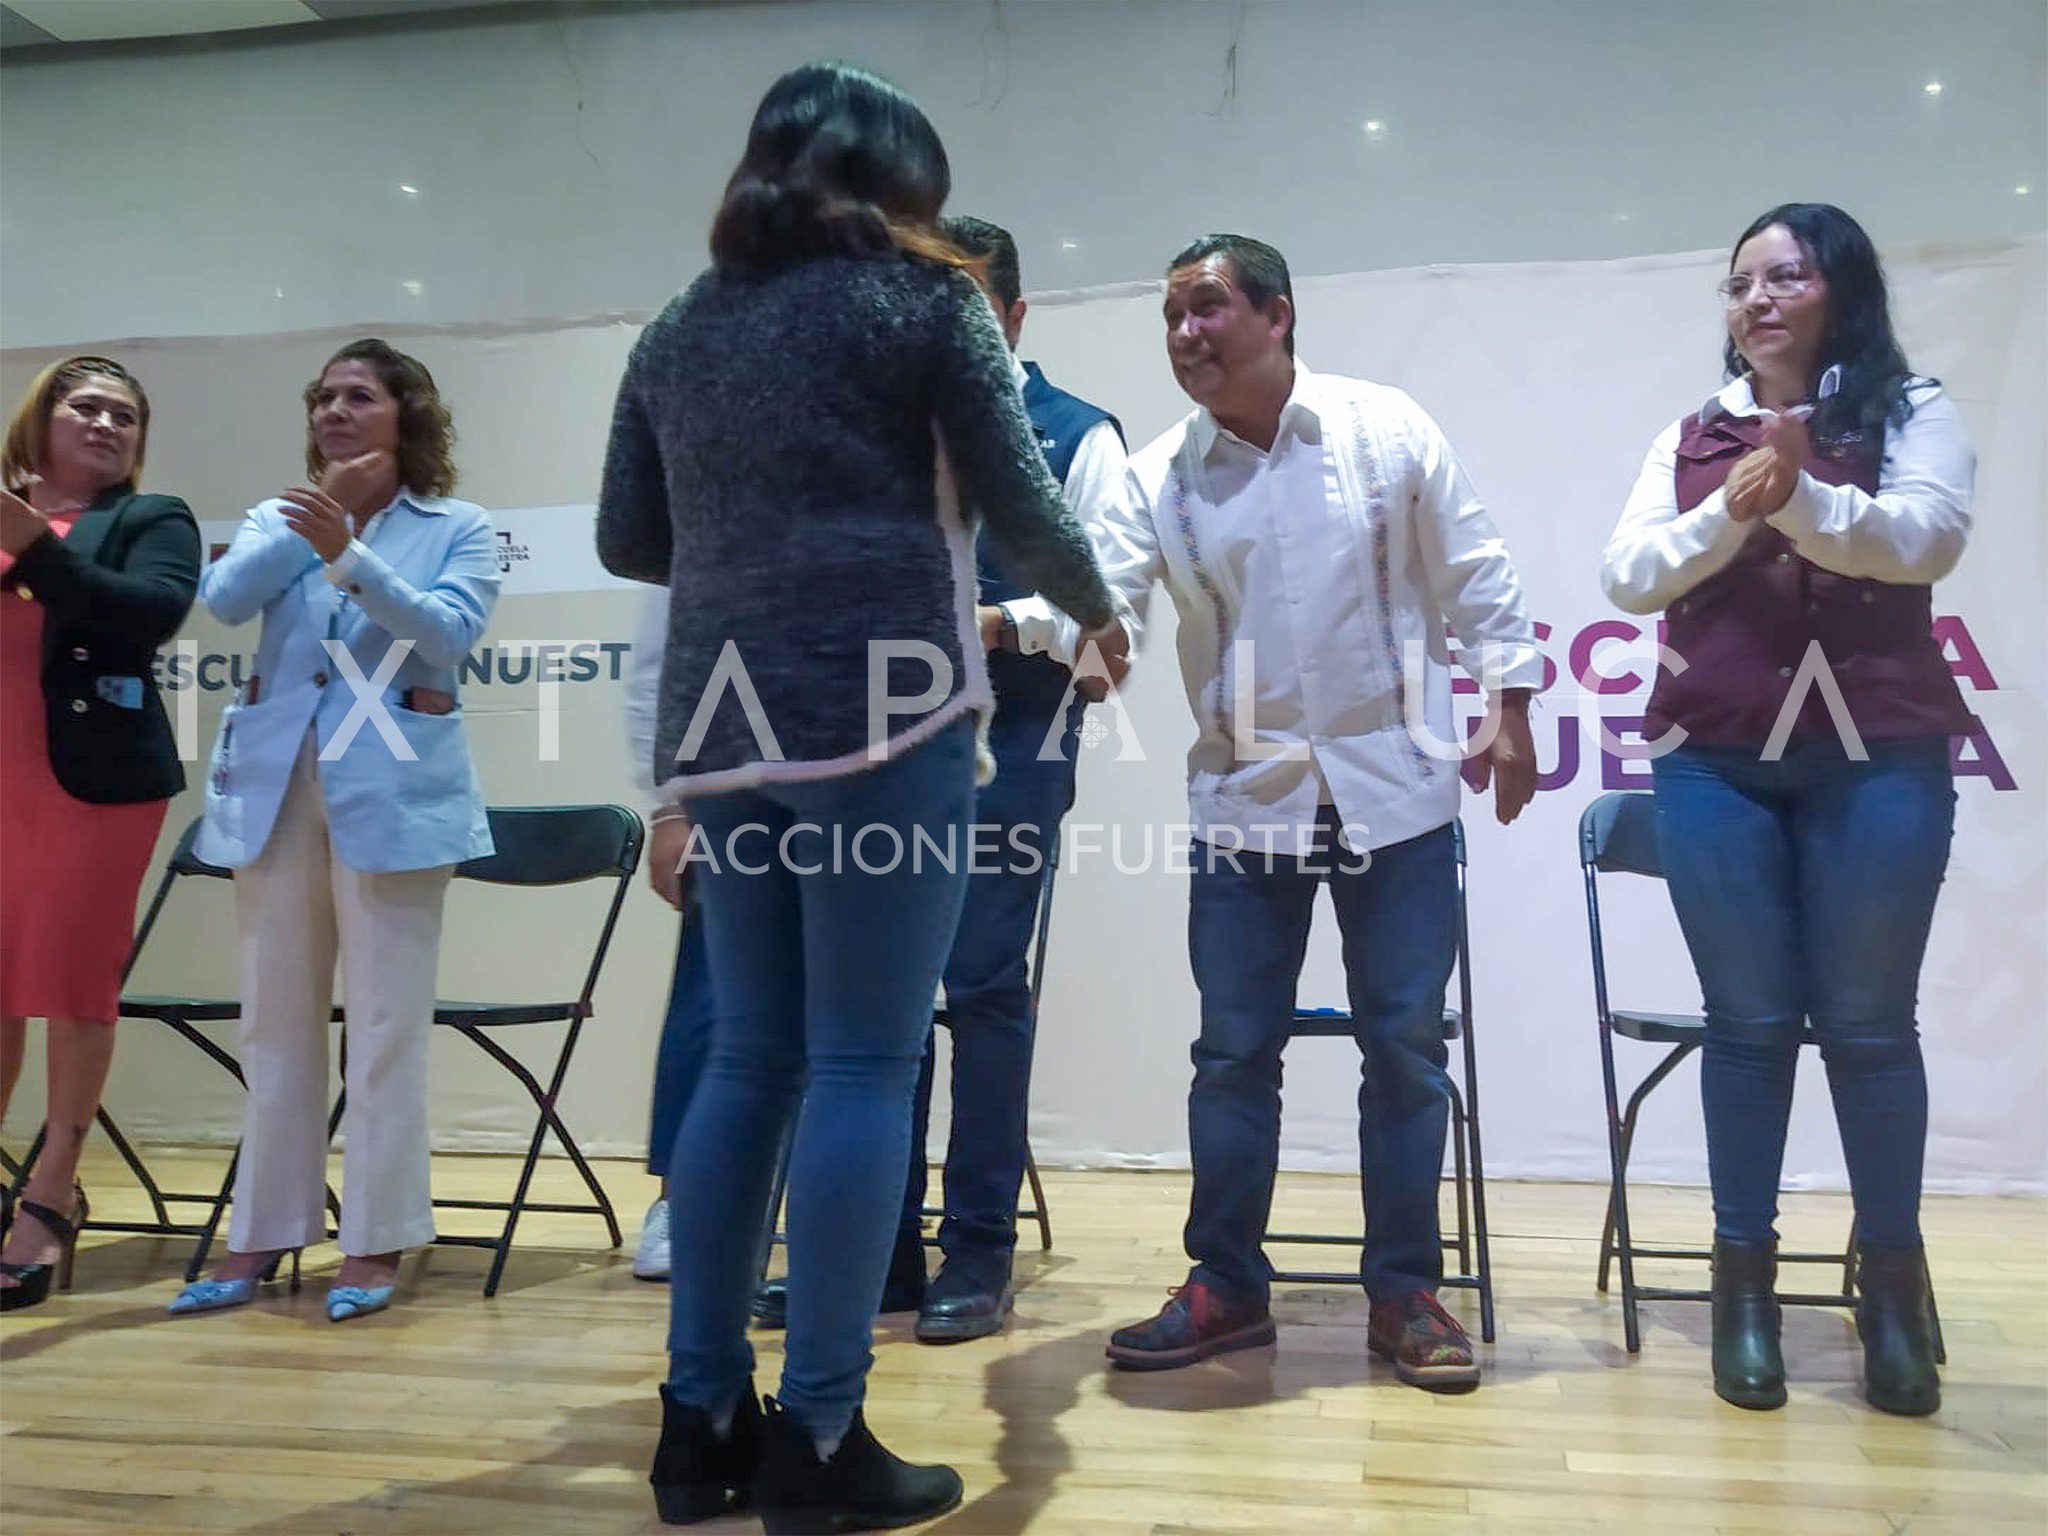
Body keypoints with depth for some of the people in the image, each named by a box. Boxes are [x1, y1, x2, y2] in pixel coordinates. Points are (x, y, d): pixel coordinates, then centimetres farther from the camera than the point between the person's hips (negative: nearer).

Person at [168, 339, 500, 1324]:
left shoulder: (459, 529, 5)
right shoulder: (281, 517, 15)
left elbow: (449, 632, -12)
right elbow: (222, 599, -4)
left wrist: (349, 552, -21)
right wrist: (319, 514, -8)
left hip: (393, 790, -4)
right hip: (276, 784, 4)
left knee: (385, 1021, -2)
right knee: (275, 1019, 9)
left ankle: (376, 1239, 8)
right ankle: (262, 1233, 19)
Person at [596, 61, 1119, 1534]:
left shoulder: (680, 328, 18)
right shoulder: (922, 297, 4)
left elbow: (631, 541, 19)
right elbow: (1020, 505, 2)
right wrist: (1096, 608, 20)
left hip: (730, 725, 6)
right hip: (883, 718, -5)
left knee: (749, 1059, 12)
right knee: (862, 1069, -2)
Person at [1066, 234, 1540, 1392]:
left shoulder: (1387, 429, -3)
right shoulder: (1158, 476, 0)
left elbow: (1476, 574, 2)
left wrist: (1511, 709, -1)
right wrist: (1041, 625, -34)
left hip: (1394, 788, -1)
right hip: (1245, 800, 2)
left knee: (1406, 1045, 5)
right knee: (1234, 1050, 6)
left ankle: (1405, 1293, 19)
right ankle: (1227, 1287, 20)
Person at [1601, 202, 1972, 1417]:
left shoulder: (1912, 410, 6)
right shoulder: (1691, 438, 13)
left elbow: (1926, 540, -11)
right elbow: (1629, 576, 2)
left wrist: (1797, 499, -27)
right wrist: (1731, 512, -14)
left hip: (1878, 759, -2)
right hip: (1716, 762, 2)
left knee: (1869, 1020, 4)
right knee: (1750, 1019, 5)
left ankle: (1893, 1277, 20)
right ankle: (1747, 1275, 15)